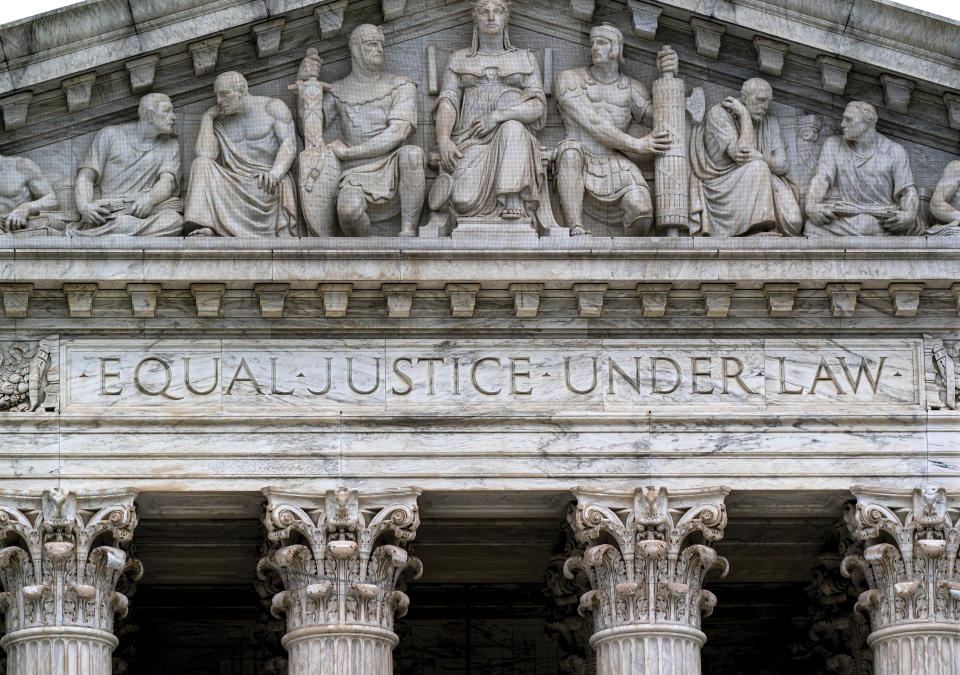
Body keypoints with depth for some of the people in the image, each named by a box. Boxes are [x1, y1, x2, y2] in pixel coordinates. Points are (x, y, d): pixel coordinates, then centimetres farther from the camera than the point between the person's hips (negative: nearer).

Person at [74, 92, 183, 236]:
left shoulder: (170, 145, 15)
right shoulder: (109, 135, 9)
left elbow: (167, 183, -2)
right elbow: (85, 177, 4)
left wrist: (150, 199, -26)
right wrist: (84, 206, -19)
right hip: (110, 211, -3)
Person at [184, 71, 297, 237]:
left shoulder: (273, 107, 4)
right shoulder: (218, 122, 14)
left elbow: (290, 144, -8)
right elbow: (206, 155, -2)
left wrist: (275, 173, -26)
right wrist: (207, 118, 3)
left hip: (266, 185, -3)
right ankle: (203, 230, -38)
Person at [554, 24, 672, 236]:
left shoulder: (630, 88, 16)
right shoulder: (570, 79, 4)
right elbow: (592, 124, -9)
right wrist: (636, 144, -17)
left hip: (614, 166, 2)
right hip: (576, 165, -2)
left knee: (641, 210, -29)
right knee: (570, 148, -40)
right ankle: (576, 230, -47)